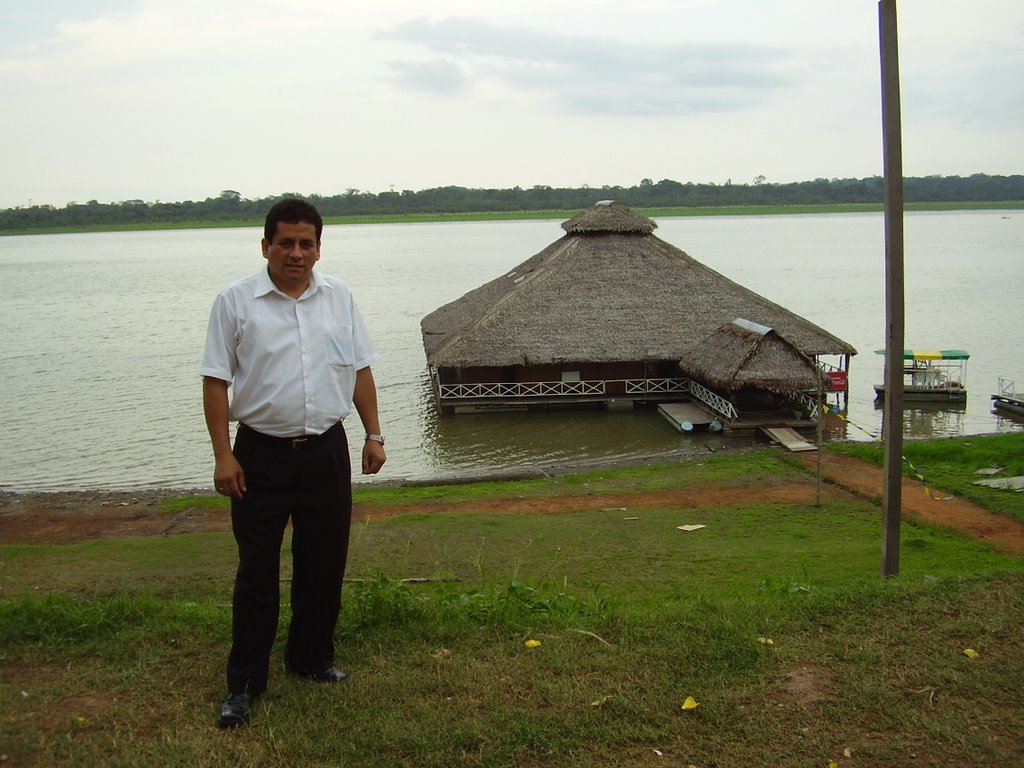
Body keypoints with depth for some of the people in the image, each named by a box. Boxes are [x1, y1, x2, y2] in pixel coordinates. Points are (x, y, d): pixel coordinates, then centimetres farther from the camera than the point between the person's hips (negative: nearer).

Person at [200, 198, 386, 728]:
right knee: (256, 574, 3)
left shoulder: (338, 297, 6)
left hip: (326, 451, 4)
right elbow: (216, 382, -6)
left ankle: (312, 658, 32)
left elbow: (360, 370, 11)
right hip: (261, 455, -3)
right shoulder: (236, 301, -5)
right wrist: (223, 455, -11)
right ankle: (244, 684, 14)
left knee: (324, 566, 13)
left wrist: (373, 434, 7)